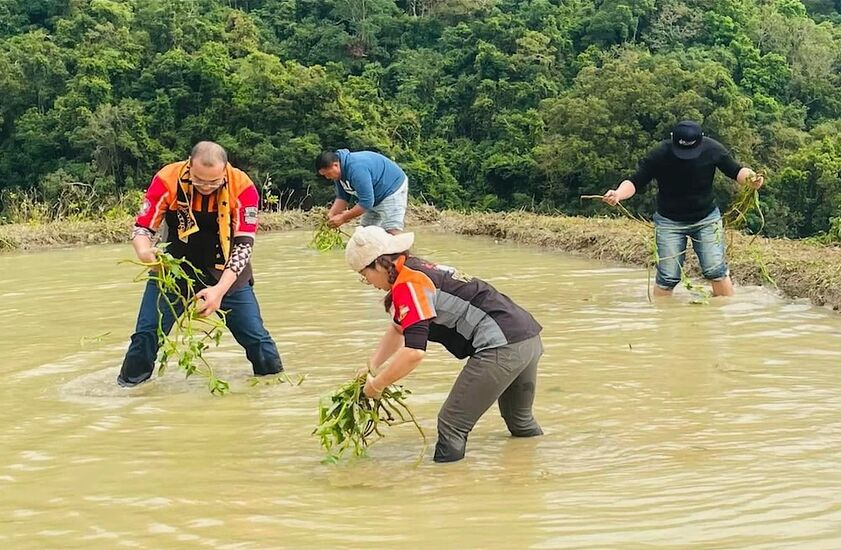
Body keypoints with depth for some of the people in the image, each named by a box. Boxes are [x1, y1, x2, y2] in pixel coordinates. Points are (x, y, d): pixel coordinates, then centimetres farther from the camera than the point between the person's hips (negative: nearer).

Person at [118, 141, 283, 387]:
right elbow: (142, 227, -14)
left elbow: (244, 244, -21)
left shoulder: (241, 187, -22)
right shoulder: (167, 180, -21)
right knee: (147, 332, -9)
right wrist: (144, 252, -39)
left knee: (255, 336, -2)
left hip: (226, 273, 0)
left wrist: (220, 289, -33)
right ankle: (128, 385, 10)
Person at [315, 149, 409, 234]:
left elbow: (366, 202, -32)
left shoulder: (356, 168, -33)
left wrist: (343, 218, -25)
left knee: (391, 233, -19)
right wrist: (331, 214, -12)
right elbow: (342, 197, 6)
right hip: (375, 199, 10)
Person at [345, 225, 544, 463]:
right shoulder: (418, 269, 17)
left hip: (502, 348, -10)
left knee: (452, 426, -6)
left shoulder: (409, 283, -12)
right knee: (521, 423, 30)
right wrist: (371, 369, 26)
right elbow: (398, 328, 33)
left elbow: (413, 352, -21)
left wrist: (375, 385, -9)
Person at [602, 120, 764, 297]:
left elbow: (736, 171, -4)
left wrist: (750, 178, -27)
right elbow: (635, 182, -18)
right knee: (667, 277, 0)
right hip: (669, 222, -1)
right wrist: (618, 194, -39)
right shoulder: (658, 155, -21)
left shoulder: (713, 150, -16)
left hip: (707, 218, 1)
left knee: (716, 271, -3)